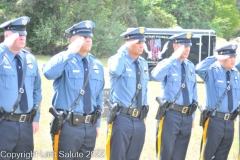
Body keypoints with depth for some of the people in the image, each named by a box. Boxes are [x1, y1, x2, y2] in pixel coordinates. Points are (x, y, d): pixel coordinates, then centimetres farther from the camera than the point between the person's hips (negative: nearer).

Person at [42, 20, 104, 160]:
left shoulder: (97, 65, 11)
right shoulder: (65, 61, -9)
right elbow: (49, 72, -31)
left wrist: (97, 124, 16)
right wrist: (70, 53, -28)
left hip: (90, 126, 6)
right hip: (68, 125, -6)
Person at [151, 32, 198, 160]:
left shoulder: (190, 66, 10)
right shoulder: (167, 64, -7)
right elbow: (156, 76, -31)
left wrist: (192, 116, 17)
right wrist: (173, 58, -32)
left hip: (187, 116, 6)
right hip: (170, 114, -5)